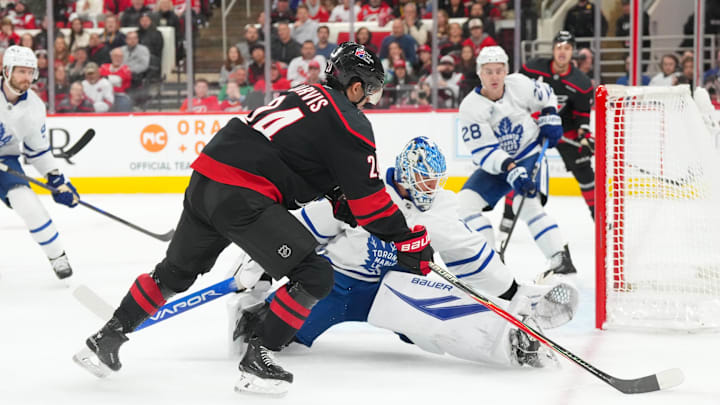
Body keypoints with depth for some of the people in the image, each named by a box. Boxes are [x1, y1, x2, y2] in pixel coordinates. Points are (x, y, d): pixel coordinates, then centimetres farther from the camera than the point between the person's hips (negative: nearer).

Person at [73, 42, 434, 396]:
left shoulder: (303, 94, 25)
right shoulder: (351, 121, -1)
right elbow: (368, 196, -2)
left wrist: (343, 206, 24)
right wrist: (408, 239, 6)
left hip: (204, 179, 9)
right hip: (242, 196, -9)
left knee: (176, 271, 27)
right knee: (314, 276, -4)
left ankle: (104, 341, 31)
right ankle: (256, 360, -1)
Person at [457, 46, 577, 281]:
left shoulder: (519, 85, -12)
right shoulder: (470, 107, -16)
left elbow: (545, 95, 12)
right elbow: (483, 152, -22)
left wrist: (550, 118, -4)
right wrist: (510, 169, -33)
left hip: (530, 156, -3)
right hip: (495, 165, 3)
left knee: (527, 204, -26)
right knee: (465, 202, -12)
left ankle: (562, 260, -25)